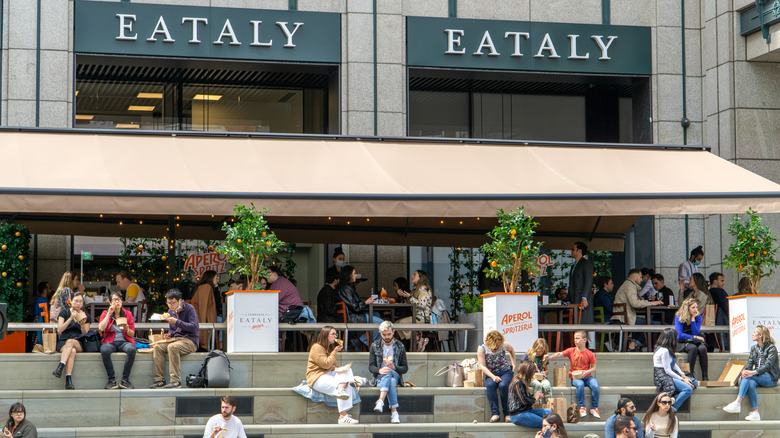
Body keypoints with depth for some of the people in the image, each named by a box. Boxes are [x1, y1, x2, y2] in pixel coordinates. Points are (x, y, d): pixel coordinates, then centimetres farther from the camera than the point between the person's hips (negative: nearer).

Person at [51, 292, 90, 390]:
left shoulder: (85, 316, 16)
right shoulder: (64, 312, 11)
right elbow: (59, 330, -3)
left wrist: (83, 325, -11)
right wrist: (71, 318, -12)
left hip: (79, 344, 1)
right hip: (63, 343, -1)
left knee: (70, 342, -37)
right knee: (72, 351, -37)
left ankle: (60, 367, -51)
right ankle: (68, 381, -52)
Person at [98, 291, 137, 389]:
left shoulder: (128, 314, 11)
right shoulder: (105, 313, 10)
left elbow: (132, 334, 9)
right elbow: (101, 328, -9)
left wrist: (127, 329, -13)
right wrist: (109, 314, -7)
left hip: (124, 342, 1)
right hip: (110, 342, -1)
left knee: (131, 349, -35)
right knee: (104, 350, -37)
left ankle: (125, 380, -27)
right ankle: (112, 380, -28)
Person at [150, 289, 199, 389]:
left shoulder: (189, 309, -8)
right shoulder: (171, 311, 14)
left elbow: (194, 327, -17)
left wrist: (177, 322, -22)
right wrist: (169, 334, 1)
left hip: (190, 341, -7)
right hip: (176, 339, 7)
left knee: (172, 347, -34)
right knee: (158, 347, -18)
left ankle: (176, 381, -34)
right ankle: (159, 380, -19)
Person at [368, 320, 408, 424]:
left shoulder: (400, 346, 10)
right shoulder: (375, 346, 10)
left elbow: (405, 368, 6)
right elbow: (371, 366, 3)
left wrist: (394, 367, -16)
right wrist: (379, 370, -21)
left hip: (395, 376, 0)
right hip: (379, 378, 0)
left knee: (389, 373, -38)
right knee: (391, 382, -37)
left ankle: (380, 402, -54)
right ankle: (394, 411, -53)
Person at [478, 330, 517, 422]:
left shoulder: (504, 345, -1)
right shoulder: (482, 349, -6)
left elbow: (511, 350, 24)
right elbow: (482, 366, -8)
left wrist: (513, 363, 16)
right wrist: (493, 377, -20)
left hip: (505, 372, 0)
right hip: (491, 374, 0)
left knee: (503, 385, -35)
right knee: (490, 385, -36)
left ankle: (507, 413, -24)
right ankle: (495, 413, -34)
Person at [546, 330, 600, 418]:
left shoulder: (590, 354, 2)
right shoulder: (571, 351, 5)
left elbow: (593, 368, 5)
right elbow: (560, 354, -6)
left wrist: (586, 372, -14)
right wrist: (550, 356, -23)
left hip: (587, 377, 1)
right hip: (575, 377, 0)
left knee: (595, 386, -28)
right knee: (580, 385, -34)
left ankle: (594, 408, -12)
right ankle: (582, 407, -24)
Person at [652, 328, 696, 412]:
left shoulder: (667, 350, 12)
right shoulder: (664, 351, -19)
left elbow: (674, 364, 16)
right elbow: (668, 371, -19)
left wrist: (683, 375, 1)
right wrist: (682, 379, -14)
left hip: (670, 375, 10)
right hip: (663, 378, -10)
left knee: (695, 383, 2)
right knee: (689, 389, -25)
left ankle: (675, 398, -12)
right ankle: (672, 409, -19)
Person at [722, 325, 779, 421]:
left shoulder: (771, 348, -3)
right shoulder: (754, 348, 19)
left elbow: (768, 365, -16)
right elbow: (750, 363, 8)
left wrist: (753, 372, -31)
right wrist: (745, 370, -17)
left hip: (770, 378, -5)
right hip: (757, 377, 5)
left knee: (748, 377, -31)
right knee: (751, 383, -32)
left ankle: (737, 403, -40)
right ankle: (755, 412, -40)